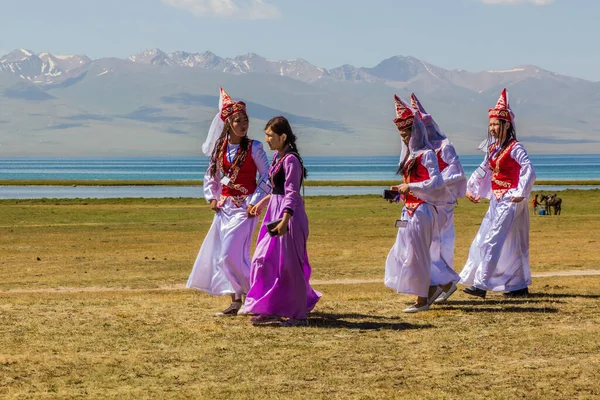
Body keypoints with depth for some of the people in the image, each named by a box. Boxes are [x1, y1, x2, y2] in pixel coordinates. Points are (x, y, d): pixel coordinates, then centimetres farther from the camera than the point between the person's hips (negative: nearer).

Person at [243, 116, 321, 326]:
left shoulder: (290, 160, -17)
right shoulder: (277, 157, 11)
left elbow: (291, 193, -23)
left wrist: (284, 220, -31)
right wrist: (263, 202, 35)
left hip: (290, 214, -10)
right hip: (275, 212, 10)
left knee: (289, 264, -3)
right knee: (264, 259, 11)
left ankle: (298, 314, 6)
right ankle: (269, 309, 20)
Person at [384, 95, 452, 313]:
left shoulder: (426, 154, -11)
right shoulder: (410, 155, 14)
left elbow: (436, 182, -19)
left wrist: (410, 187, -21)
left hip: (421, 210, -9)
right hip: (409, 210, 9)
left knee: (416, 253, -5)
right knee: (402, 253, 10)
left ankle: (422, 299, 4)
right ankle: (431, 288, 19)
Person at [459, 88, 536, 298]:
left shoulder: (515, 148, -12)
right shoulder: (493, 149, 12)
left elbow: (529, 171, -20)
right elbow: (482, 171, 21)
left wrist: (521, 193, -22)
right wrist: (471, 189, 16)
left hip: (510, 201, -8)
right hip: (496, 201, 8)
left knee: (493, 240, -12)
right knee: (511, 244, 11)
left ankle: (482, 284, -13)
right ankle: (520, 285, 17)